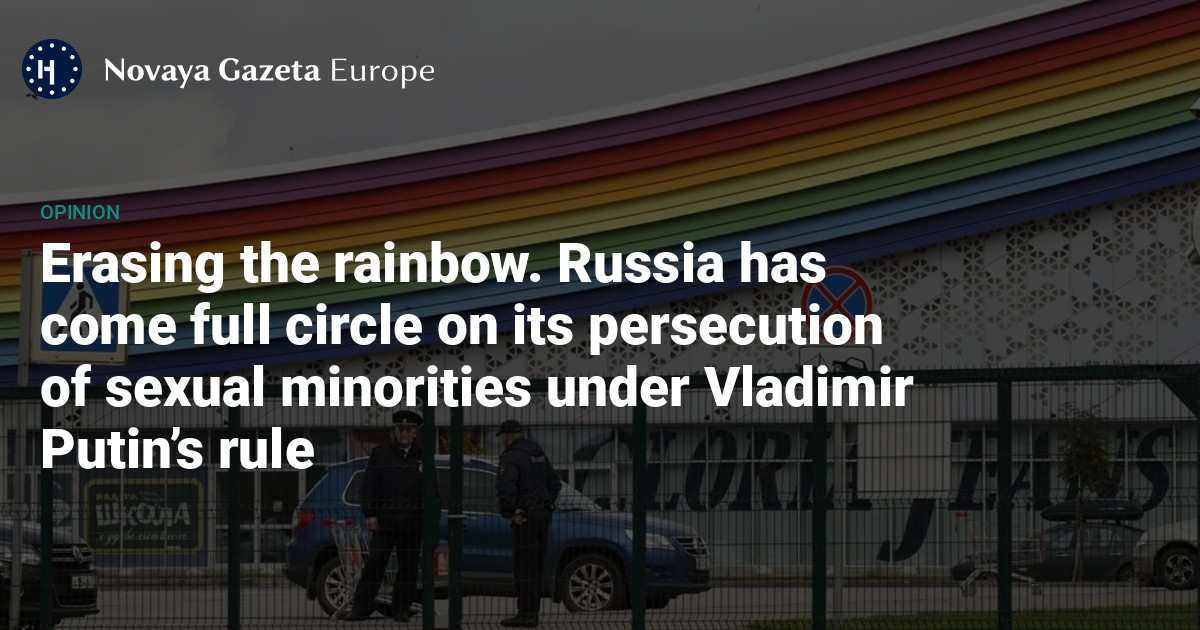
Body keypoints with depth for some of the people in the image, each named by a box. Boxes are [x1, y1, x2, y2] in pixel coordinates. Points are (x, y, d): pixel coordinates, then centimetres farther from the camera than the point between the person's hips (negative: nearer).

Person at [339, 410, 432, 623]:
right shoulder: (380, 454, 5)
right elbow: (368, 487, 4)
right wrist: (369, 514, -5)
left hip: (413, 524, 1)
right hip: (385, 521, -1)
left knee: (408, 567, 4)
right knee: (374, 565, -3)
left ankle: (401, 609, 13)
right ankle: (361, 607, 0)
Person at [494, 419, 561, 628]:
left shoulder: (512, 456, -13)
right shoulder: (538, 452, 15)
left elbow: (505, 486, -28)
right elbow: (555, 483, 23)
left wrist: (511, 512, -18)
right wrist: (547, 503, 16)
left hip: (525, 518, -8)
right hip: (544, 514, 8)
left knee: (523, 567, -6)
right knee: (535, 567, 12)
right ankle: (533, 613, 15)